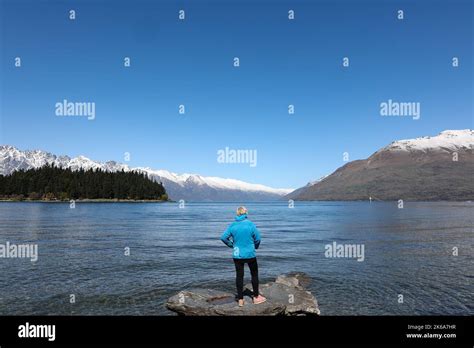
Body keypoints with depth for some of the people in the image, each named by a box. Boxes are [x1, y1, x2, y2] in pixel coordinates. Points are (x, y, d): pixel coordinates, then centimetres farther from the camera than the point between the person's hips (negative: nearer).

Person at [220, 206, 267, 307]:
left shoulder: (232, 225, -3)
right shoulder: (250, 224, -10)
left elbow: (223, 237, -5)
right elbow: (257, 239, -7)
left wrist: (231, 245, 9)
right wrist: (255, 247, 13)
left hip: (237, 255, 2)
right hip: (250, 254, -2)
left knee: (239, 276, 11)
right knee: (254, 274, 15)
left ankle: (240, 300, 17)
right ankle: (256, 297, 25)